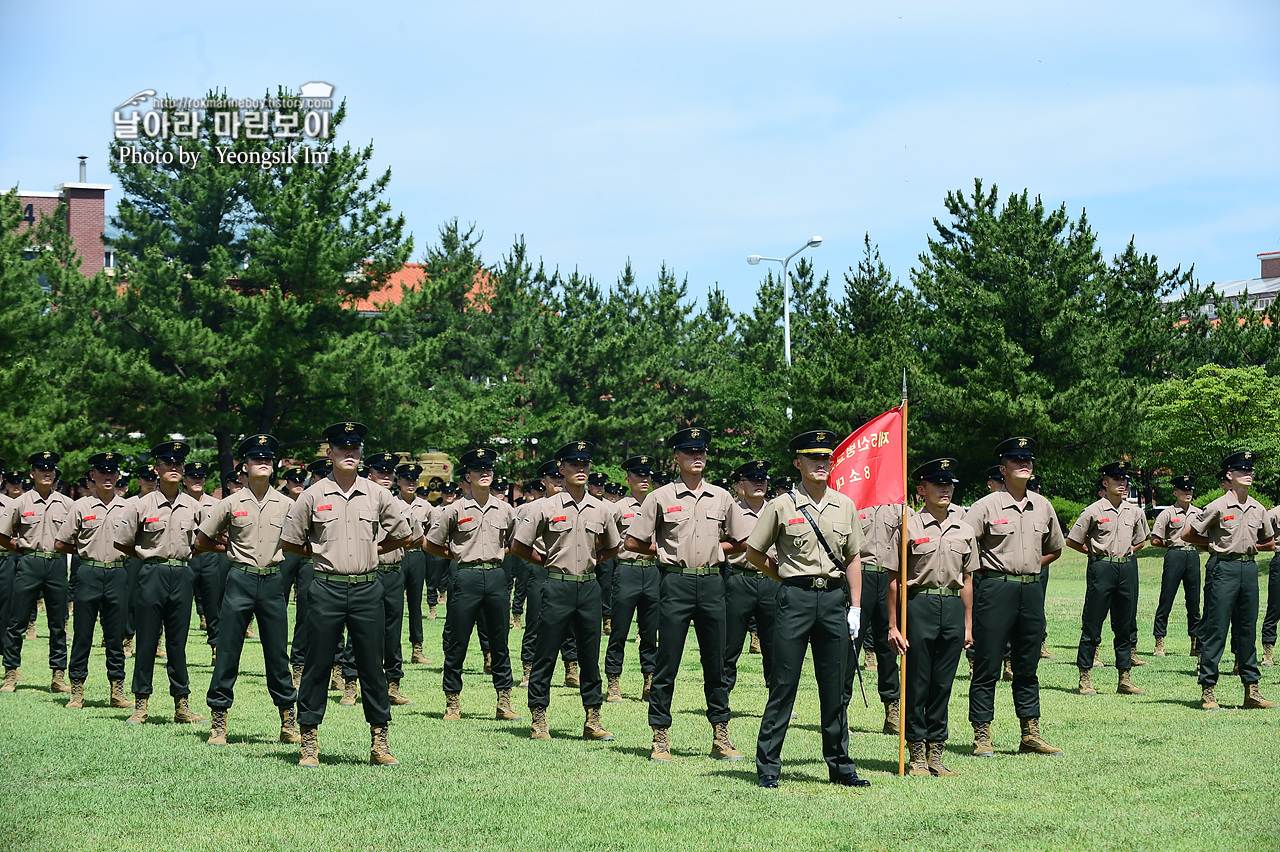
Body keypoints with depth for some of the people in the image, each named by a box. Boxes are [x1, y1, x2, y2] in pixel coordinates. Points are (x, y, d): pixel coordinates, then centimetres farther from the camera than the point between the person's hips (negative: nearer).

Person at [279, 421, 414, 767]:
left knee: (372, 666, 4)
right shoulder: (313, 495, 2)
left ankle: (379, 741, 11)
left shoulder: (377, 495, 7)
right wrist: (321, 555, 7)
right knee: (317, 666, 1)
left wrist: (373, 550, 11)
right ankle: (309, 741, 8)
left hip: (367, 589, 1)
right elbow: (290, 541, 10)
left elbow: (402, 535, 18)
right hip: (327, 589, -1)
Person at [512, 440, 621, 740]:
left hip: (589, 587, 4)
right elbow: (518, 544, 2)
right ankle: (538, 719, 5)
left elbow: (613, 547, 24)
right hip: (558, 587, -3)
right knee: (545, 655, -1)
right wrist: (547, 563, 2)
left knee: (591, 656, 6)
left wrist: (592, 561, 11)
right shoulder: (546, 507, -2)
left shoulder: (600, 509, 9)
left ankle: (592, 720, 12)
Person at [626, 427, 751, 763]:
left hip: (711, 581, 3)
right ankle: (661, 736, 4)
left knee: (716, 661, 6)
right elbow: (634, 542, 4)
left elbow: (739, 542, 20)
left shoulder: (721, 498, 11)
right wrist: (666, 552, 3)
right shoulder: (661, 498, 2)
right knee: (667, 662, -1)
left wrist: (712, 549, 8)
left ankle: (721, 736, 12)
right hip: (676, 582, -3)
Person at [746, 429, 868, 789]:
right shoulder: (781, 506, -2)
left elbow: (853, 558, 13)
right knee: (783, 685, -1)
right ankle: (768, 766, 5)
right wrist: (787, 578, 8)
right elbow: (753, 551, 6)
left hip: (834, 599, 3)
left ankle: (840, 766, 16)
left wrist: (855, 607, 8)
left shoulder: (845, 506, 10)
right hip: (795, 600, -3)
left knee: (834, 688, 8)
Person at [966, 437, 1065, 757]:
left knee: (1027, 666, 11)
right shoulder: (986, 506, -6)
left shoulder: (1042, 506, 11)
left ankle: (1030, 734, 17)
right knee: (987, 666, -3)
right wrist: (986, 569, -6)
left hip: (1032, 589, 5)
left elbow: (1055, 548, 24)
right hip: (996, 589, -5)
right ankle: (981, 734, 2)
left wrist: (1029, 568, 11)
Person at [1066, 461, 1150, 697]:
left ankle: (1125, 679, 12)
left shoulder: (1135, 512, 10)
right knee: (1092, 625, -3)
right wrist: (1096, 553, 1)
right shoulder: (1094, 511, -3)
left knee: (1124, 626, 8)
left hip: (1127, 568, 5)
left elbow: (1140, 541, 25)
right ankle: (1085, 679, 1)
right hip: (1101, 569, -5)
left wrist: (1127, 553, 10)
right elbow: (1072, 541, 1)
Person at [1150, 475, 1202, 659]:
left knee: (1194, 601, 6)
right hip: (1174, 556, -4)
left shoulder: (1199, 513, 13)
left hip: (1193, 556, 4)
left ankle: (1196, 642, 12)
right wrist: (1173, 545, 3)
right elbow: (1155, 540, -3)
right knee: (1166, 600, -4)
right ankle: (1159, 642, 1)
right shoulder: (1168, 513, -1)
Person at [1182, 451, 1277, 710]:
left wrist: (1249, 546, 7)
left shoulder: (1258, 509, 10)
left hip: (1249, 569, 5)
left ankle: (1251, 690, 13)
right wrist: (1218, 544, -1)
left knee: (1247, 630, 9)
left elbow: (1269, 542, 22)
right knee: (1215, 630, -5)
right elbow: (1189, 535, -1)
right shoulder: (1218, 507, -6)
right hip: (1223, 569, -5)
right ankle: (1207, 690, -1)